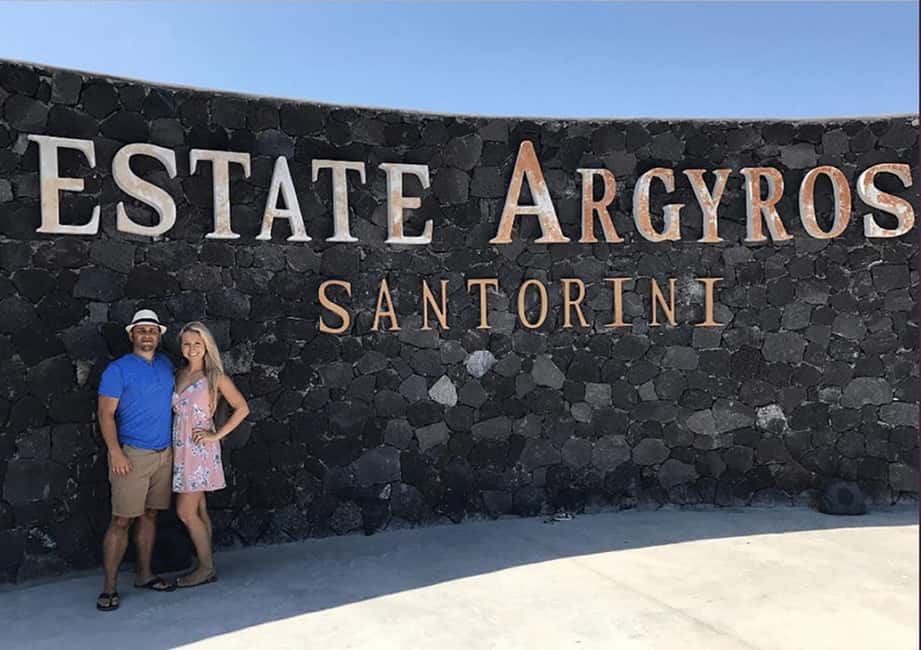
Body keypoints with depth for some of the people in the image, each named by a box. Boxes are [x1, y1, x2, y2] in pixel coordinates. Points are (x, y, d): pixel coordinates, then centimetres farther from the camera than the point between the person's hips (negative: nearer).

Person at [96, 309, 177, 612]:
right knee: (122, 519, -5)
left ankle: (144, 574, 22)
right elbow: (105, 413, -9)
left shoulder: (166, 365, 11)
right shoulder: (118, 369, -6)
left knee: (149, 514, 12)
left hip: (164, 453, 6)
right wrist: (115, 452, -18)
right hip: (132, 454, -5)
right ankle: (109, 586, 4)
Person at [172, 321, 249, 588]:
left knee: (185, 512, -5)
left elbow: (242, 408, -7)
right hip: (181, 448, 6)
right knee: (198, 511, 11)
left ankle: (206, 568, 8)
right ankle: (207, 566, 19)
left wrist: (217, 435, -11)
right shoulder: (180, 375, 10)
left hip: (200, 449, -6)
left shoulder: (214, 376, -7)